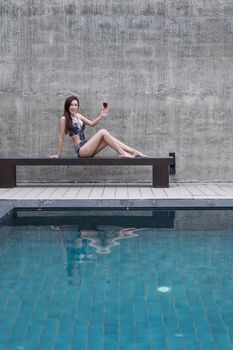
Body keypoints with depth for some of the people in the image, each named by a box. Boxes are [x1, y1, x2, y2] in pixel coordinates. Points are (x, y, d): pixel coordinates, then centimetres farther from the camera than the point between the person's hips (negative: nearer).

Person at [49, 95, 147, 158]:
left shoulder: (78, 115, 15)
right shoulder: (64, 119, -7)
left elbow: (91, 123, 22)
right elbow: (61, 137, -5)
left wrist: (102, 115, 10)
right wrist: (58, 154, -2)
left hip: (87, 147, 7)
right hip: (80, 149, -7)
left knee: (108, 138, -9)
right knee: (103, 132, -20)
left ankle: (134, 152, -13)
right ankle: (121, 153, -18)